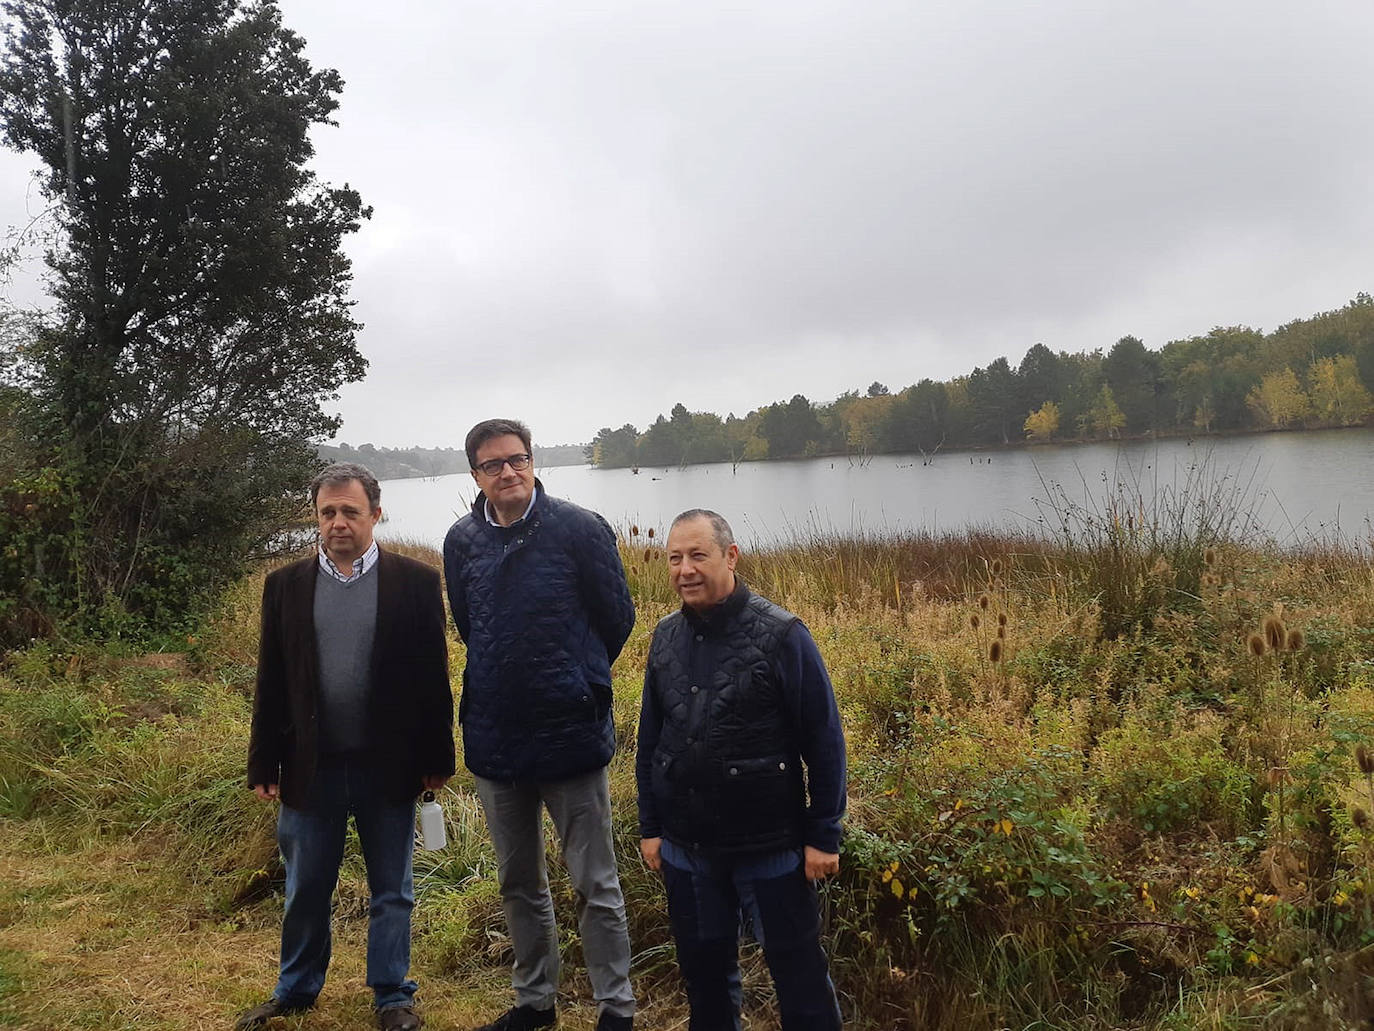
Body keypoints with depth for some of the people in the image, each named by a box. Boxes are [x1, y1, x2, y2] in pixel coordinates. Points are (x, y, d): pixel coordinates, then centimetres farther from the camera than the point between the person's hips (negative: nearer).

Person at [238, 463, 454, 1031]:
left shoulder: (415, 581, -3)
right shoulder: (285, 585, 3)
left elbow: (434, 676, -2)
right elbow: (270, 682, 5)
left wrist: (437, 758, -3)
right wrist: (263, 765, 3)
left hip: (388, 768, -2)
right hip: (310, 769, 2)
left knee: (391, 893, 12)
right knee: (305, 891, 16)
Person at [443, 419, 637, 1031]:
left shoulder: (580, 530, -10)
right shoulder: (463, 541, 2)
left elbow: (617, 617, -1)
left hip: (571, 733, -4)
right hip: (493, 738, 4)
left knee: (596, 886, 5)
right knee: (518, 884, 17)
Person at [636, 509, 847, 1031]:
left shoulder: (780, 635, -13)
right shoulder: (666, 637, 2)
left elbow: (824, 742, -10)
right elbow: (649, 742, 10)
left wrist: (823, 836, -10)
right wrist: (649, 827, 10)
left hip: (771, 848, -4)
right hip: (685, 849, 5)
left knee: (798, 970, 9)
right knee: (703, 969, 18)